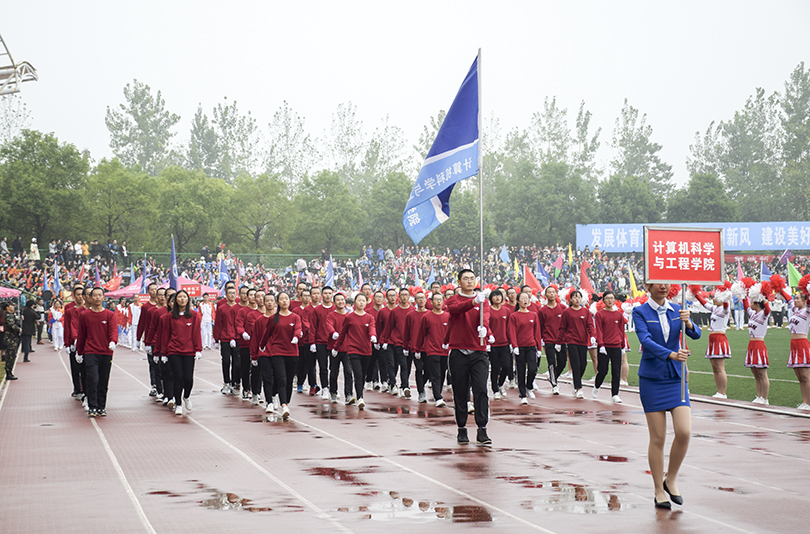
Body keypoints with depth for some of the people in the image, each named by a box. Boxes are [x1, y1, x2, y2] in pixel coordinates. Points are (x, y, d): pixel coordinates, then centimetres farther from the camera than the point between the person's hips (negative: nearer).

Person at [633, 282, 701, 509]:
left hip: (676, 378, 3)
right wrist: (671, 354, -34)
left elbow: (696, 335, -4)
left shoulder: (677, 310, 7)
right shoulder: (640, 312, -4)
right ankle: (659, 491, 10)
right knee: (658, 438, -1)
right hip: (652, 379, -3)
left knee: (684, 432, -10)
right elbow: (645, 340, -19)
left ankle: (671, 480, 11)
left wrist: (688, 323, -26)